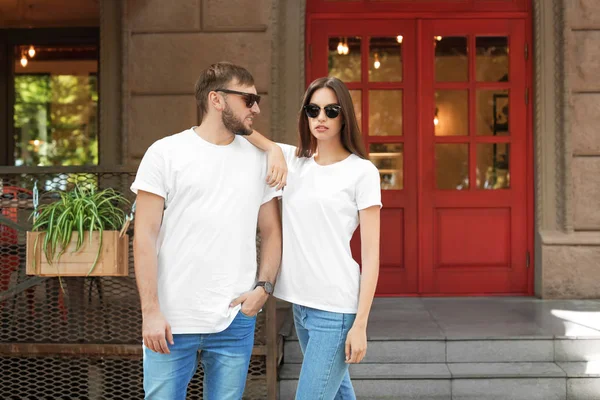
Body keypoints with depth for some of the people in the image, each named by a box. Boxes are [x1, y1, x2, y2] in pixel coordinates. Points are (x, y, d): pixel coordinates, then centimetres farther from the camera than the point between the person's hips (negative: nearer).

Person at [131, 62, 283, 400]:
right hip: (172, 321, -3)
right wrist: (150, 311, -9)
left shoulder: (259, 159, 9)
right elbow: (145, 236, -4)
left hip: (237, 321, 3)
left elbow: (272, 231, 14)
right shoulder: (165, 153, -2)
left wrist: (264, 287, -2)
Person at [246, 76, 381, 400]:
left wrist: (360, 324, -12)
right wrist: (273, 153, -8)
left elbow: (370, 255, -7)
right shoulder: (293, 160, 8)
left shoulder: (362, 171, -6)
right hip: (301, 304, 6)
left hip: (337, 309, -5)